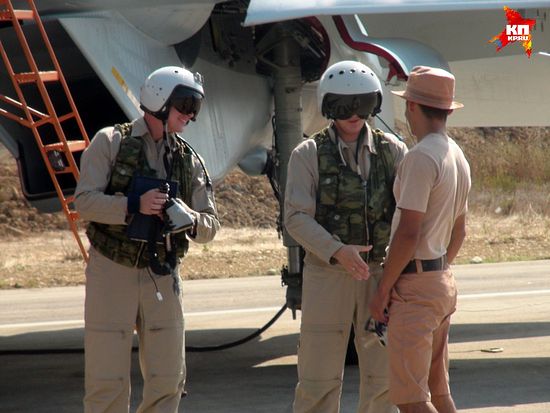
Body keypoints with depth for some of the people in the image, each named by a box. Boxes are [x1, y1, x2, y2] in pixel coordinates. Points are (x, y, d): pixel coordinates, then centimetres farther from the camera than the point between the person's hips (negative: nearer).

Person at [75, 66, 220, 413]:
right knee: (107, 379, -3)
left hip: (162, 276, 4)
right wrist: (133, 206, -23)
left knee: (168, 380, 6)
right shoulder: (111, 143, -1)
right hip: (112, 272, -4)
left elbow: (211, 225, 7)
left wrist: (191, 221, -15)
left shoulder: (189, 160, 10)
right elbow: (85, 201, -10)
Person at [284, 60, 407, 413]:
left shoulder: (391, 150, 3)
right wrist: (338, 251, -25)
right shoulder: (308, 155, -3)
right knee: (319, 378, 0)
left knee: (383, 375, 5)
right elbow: (297, 218, -11)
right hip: (327, 275, -2)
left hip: (378, 275, 2)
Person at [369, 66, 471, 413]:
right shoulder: (459, 159, 12)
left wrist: (383, 290, -15)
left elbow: (408, 233, -22)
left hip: (414, 288, -10)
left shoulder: (421, 158, -18)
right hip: (444, 281, 10)